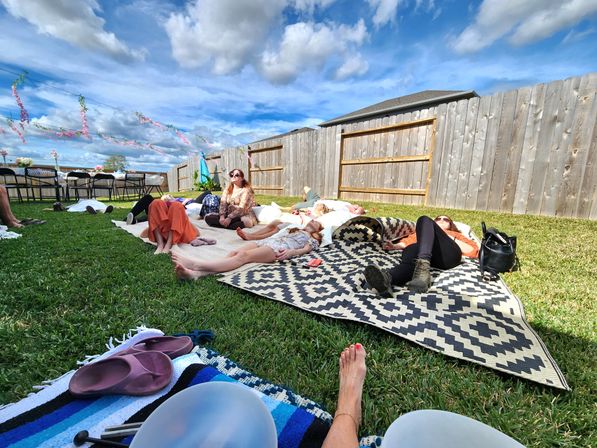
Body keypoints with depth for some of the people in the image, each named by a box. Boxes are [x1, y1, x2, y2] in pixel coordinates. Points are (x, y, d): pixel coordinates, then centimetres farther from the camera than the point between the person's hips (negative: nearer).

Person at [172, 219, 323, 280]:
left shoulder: (312, 238, 25)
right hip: (266, 241, 6)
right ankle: (196, 273, -45)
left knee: (244, 255, -31)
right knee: (234, 253, -24)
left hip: (279, 248, -6)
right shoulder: (293, 229, 43)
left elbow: (306, 249, 4)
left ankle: (195, 264, -49)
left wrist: (291, 252, -17)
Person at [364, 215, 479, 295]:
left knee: (425, 220, -23)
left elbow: (473, 251, 22)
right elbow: (409, 240, 21)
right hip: (424, 253, 1)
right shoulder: (422, 232, 42)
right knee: (412, 249, -34)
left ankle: (423, 268, -49)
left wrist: (450, 238, 10)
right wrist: (395, 246, 1)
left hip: (448, 255, -1)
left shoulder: (455, 234, 40)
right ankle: (386, 278, -65)